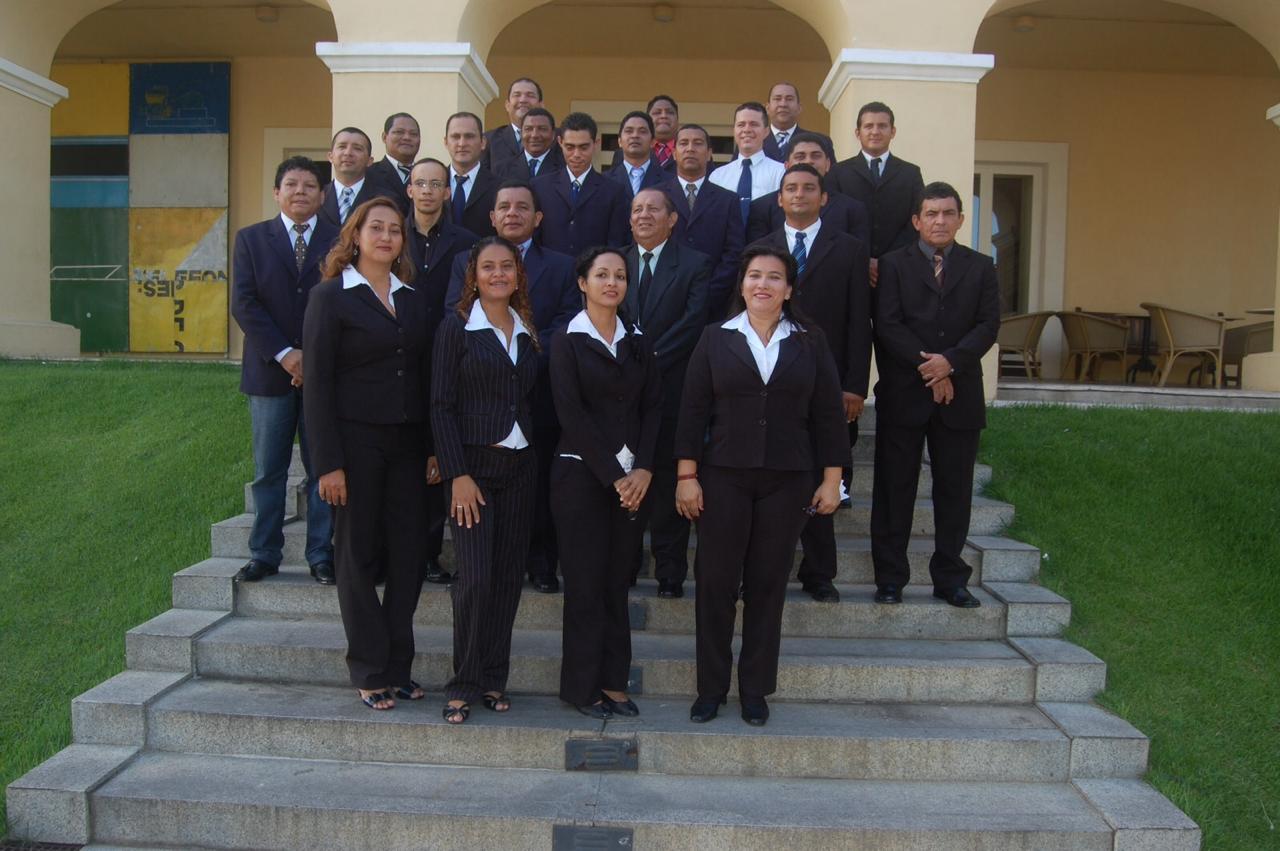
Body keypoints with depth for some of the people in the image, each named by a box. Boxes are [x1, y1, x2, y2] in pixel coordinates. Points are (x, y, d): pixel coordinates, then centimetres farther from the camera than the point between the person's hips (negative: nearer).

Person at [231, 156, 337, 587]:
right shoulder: (251, 239, 8)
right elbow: (244, 303, -2)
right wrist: (284, 354, -12)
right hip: (270, 371, 1)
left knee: (323, 468, 4)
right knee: (268, 470, 7)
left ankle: (321, 555, 12)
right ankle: (264, 554, 16)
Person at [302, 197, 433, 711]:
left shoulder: (413, 300, 12)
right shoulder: (331, 297, -3)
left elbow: (425, 377, 12)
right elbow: (317, 383, -7)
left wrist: (433, 448, 5)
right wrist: (328, 463, -13)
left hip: (407, 443, 5)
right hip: (356, 442, -5)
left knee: (408, 555, 6)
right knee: (359, 557, 5)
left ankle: (398, 668, 20)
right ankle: (371, 673, 17)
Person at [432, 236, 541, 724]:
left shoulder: (528, 333, 12)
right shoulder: (457, 327, -2)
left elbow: (531, 403, 14)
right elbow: (442, 405, -6)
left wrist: (535, 456, 2)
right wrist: (458, 474, -13)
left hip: (520, 468, 5)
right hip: (473, 465, -4)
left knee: (509, 577, 6)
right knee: (475, 577, -10)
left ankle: (494, 680, 18)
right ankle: (464, 684, 6)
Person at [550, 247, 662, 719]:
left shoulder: (637, 342, 12)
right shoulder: (567, 340, -2)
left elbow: (653, 407, 6)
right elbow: (572, 414, -9)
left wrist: (643, 470, -7)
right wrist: (614, 476, -13)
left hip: (633, 478, 4)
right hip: (582, 475, -4)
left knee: (617, 582, 8)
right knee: (585, 582, 0)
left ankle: (613, 682, 16)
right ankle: (582, 685, 12)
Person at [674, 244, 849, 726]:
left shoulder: (809, 342, 6)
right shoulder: (716, 338, 4)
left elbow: (827, 414, 6)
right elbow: (693, 410, 1)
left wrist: (831, 479, 2)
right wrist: (687, 475, -4)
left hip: (787, 481, 1)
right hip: (723, 477, 0)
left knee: (768, 585, 6)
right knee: (716, 583, 2)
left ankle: (755, 690, 19)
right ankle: (711, 687, 16)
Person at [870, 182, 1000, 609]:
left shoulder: (980, 267, 11)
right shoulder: (894, 264, 5)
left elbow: (988, 325, 1)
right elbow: (888, 326, -5)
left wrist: (950, 361, -15)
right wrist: (927, 368, -13)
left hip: (960, 394, 2)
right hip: (902, 394, -2)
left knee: (955, 489, 6)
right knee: (894, 488, 2)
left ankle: (950, 578, 17)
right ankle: (890, 577, 11)